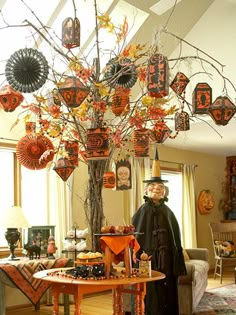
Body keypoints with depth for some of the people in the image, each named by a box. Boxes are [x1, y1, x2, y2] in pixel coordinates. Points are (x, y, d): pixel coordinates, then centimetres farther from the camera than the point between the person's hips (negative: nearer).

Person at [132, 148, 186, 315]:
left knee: (168, 297, 9)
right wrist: (138, 262, -11)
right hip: (148, 260, -4)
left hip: (167, 262, 4)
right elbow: (135, 238, -5)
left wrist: (178, 264, 7)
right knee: (151, 298, 2)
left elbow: (176, 239, 10)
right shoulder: (142, 211, -3)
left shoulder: (168, 212, 8)